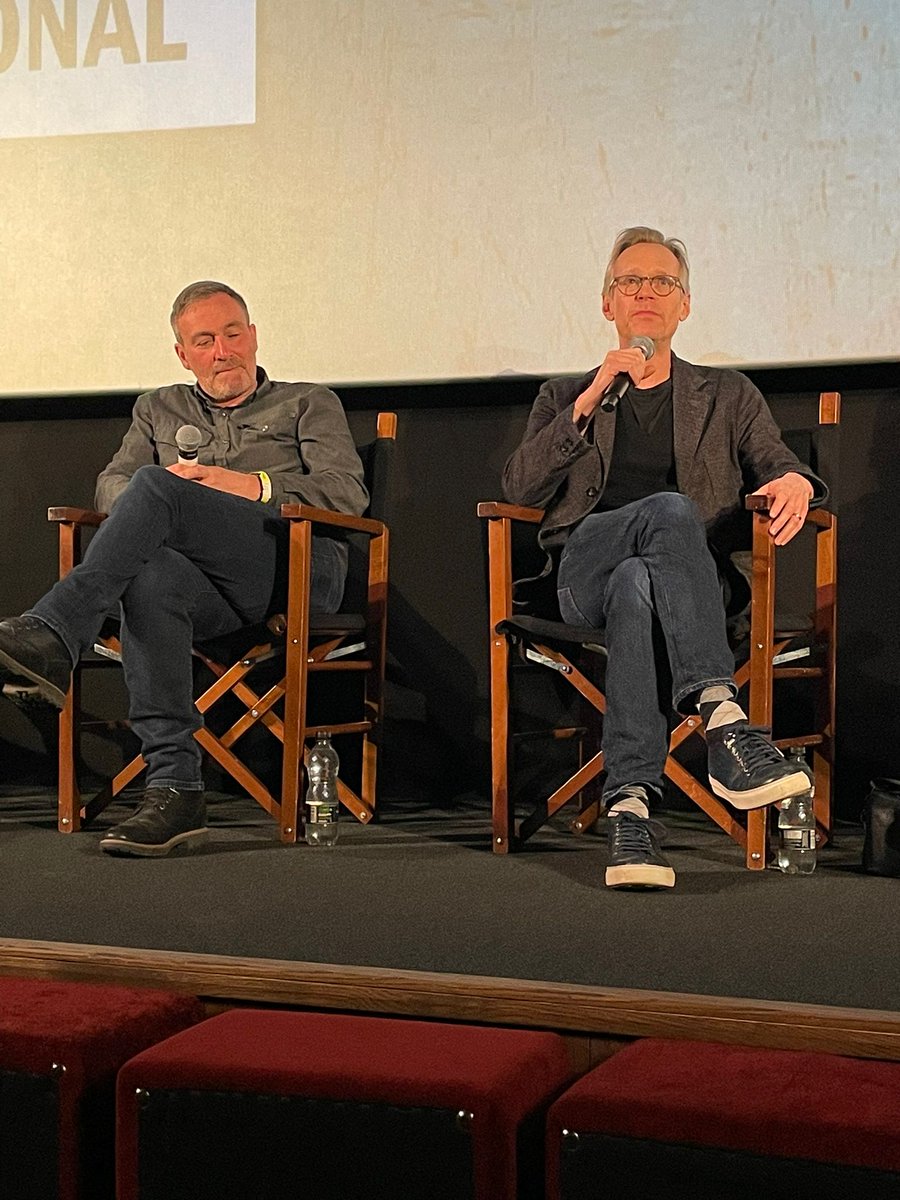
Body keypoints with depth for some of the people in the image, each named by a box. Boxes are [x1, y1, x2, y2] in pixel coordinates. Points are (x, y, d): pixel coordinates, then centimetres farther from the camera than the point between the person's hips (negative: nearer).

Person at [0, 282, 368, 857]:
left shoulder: (309, 403, 22)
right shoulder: (159, 410, 33)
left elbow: (347, 492, 5)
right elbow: (110, 485, 21)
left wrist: (249, 486, -10)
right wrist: (143, 505, -5)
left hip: (300, 565, -3)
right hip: (210, 589, 3)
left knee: (155, 485, -27)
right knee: (148, 578, -37)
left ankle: (52, 635, -41)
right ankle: (175, 789, -42)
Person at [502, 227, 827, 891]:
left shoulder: (728, 395, 27)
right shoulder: (564, 397, 26)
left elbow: (779, 464, 13)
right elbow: (519, 487, 9)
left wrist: (793, 480, -14)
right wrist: (589, 402, -2)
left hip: (695, 575, 1)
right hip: (585, 570, 0)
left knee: (637, 584, -40)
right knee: (669, 510, -37)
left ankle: (630, 805, -53)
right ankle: (725, 720, -54)